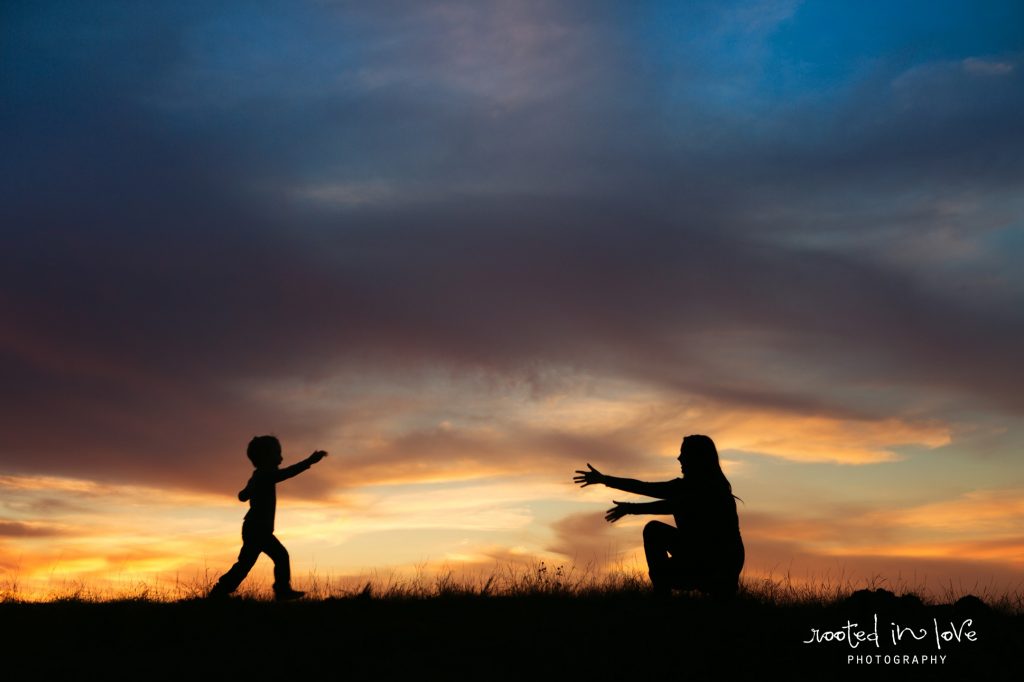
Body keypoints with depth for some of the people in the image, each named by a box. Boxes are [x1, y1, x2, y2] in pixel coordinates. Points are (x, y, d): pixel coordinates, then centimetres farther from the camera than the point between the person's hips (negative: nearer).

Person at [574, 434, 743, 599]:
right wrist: (604, 479, 11)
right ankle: (661, 592, -2)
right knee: (654, 529, -1)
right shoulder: (688, 486, 7)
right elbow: (646, 487, 10)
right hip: (698, 554, 8)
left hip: (721, 562, -8)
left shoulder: (713, 486, -18)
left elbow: (675, 506, -31)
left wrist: (632, 508, -33)